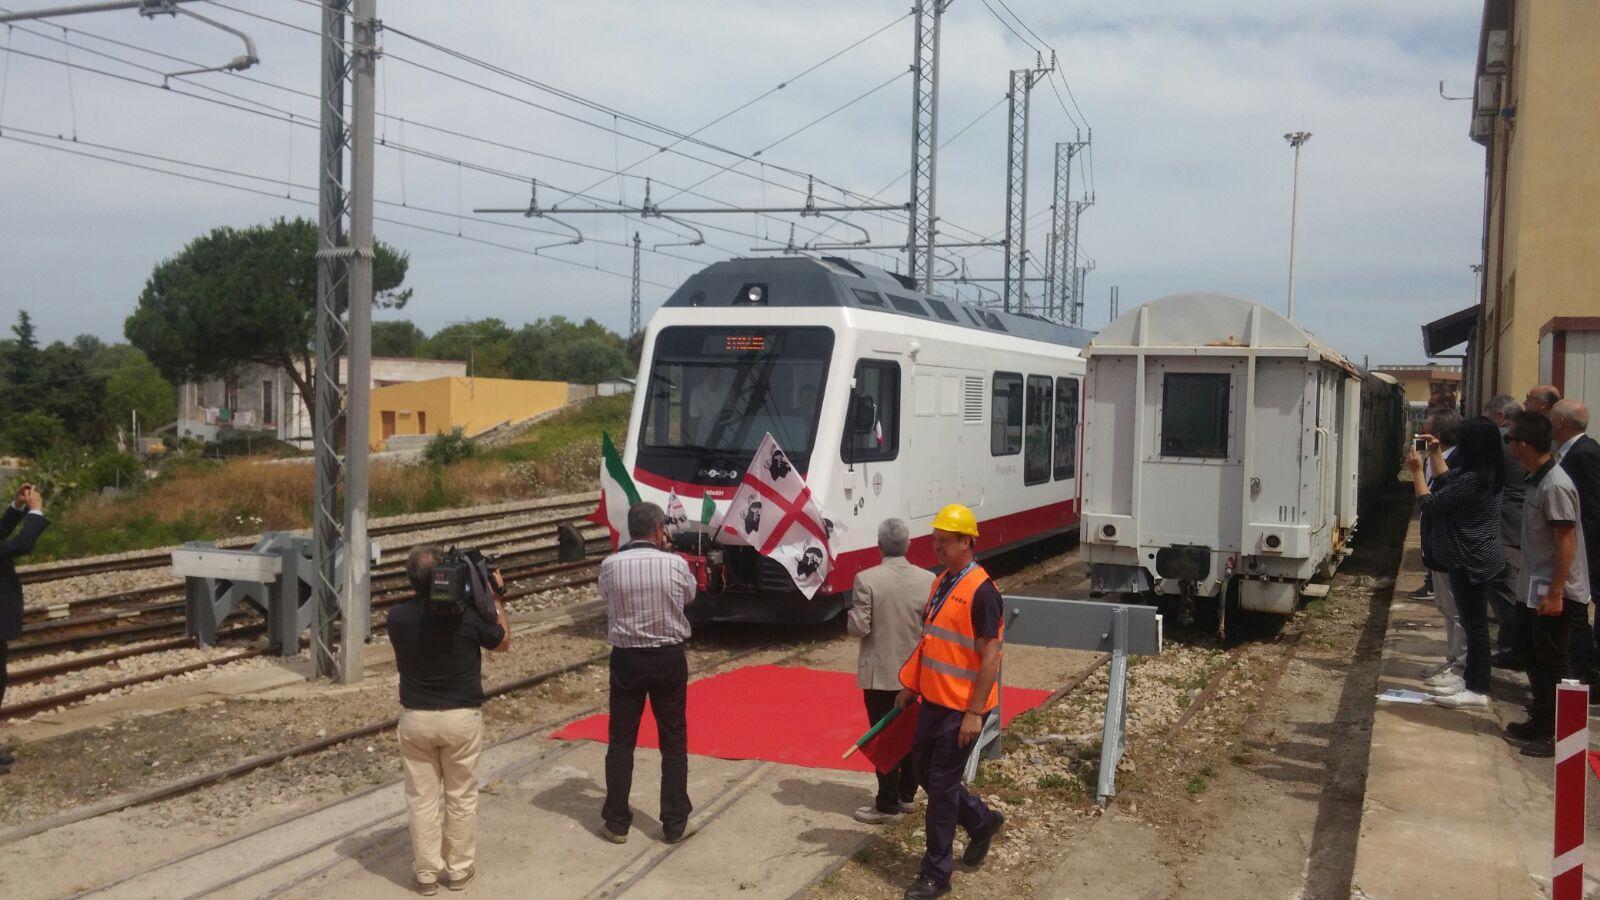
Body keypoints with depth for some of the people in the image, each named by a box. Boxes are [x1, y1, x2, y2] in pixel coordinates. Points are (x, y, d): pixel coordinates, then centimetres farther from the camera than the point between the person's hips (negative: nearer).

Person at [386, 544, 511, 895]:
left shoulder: (398, 615, -11)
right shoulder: (468, 611, -17)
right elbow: (502, 642, 2)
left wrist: (418, 590, 10)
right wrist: (495, 597, 8)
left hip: (416, 719, 2)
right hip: (461, 718, -2)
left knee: (421, 798, 12)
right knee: (461, 797, 13)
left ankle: (426, 873, 19)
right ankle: (459, 870, 23)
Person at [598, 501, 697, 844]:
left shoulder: (610, 566, -9)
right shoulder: (676, 564, -11)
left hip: (626, 660, 1)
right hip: (668, 659, -1)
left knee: (621, 742, 11)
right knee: (674, 743, 11)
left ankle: (616, 823, 17)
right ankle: (675, 824, 16)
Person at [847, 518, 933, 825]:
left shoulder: (867, 580, -17)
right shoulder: (927, 580, -7)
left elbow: (859, 627, -17)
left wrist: (851, 613, 4)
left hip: (879, 672, -4)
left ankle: (888, 805, 8)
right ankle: (906, 795, 29)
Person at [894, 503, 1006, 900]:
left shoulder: (981, 590, -19)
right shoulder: (942, 582, 8)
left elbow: (990, 656, -19)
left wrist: (974, 713, -20)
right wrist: (911, 687, 18)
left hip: (961, 708, -9)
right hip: (934, 700, 9)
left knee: (941, 785, -1)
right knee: (924, 772, 17)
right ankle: (982, 821, 39)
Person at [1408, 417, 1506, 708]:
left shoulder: (1472, 480, -24)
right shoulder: (1488, 474, 6)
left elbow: (1430, 504, -18)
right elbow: (1447, 485, 19)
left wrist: (1416, 470, -9)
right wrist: (1435, 454, 17)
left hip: (1471, 563, -10)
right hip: (1477, 559, 10)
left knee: (1474, 622, -4)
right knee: (1473, 620, 18)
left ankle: (1478, 690, 2)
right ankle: (1472, 677, 29)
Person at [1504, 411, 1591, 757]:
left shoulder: (1555, 486, -21)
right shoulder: (1536, 481, 8)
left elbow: (1566, 542, -22)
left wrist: (1555, 593, -22)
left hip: (1555, 593, -9)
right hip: (1535, 589, 9)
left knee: (1553, 664, 0)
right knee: (1536, 660, 17)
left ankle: (1556, 735, 10)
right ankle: (1540, 723, 30)